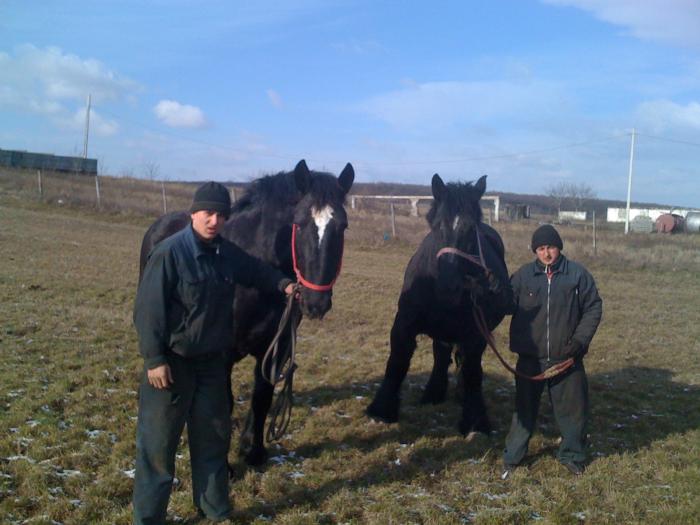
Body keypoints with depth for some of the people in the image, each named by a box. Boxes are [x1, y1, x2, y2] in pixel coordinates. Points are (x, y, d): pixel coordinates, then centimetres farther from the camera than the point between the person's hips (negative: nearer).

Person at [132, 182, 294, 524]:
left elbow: (255, 270, 20)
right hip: (173, 362, -6)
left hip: (212, 361, 6)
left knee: (214, 435, 17)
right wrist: (154, 359, -19)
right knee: (159, 441, 6)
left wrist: (283, 284, 3)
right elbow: (148, 310, -17)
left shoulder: (227, 252, 0)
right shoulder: (169, 252, -18)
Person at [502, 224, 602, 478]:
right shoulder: (523, 275, 0)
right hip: (530, 358, 0)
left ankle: (572, 455, 32)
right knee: (524, 408, 12)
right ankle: (512, 457, 24)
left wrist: (580, 340, -9)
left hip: (567, 359, 0)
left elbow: (593, 308, -1)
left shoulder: (578, 274, -3)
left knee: (573, 409, 12)